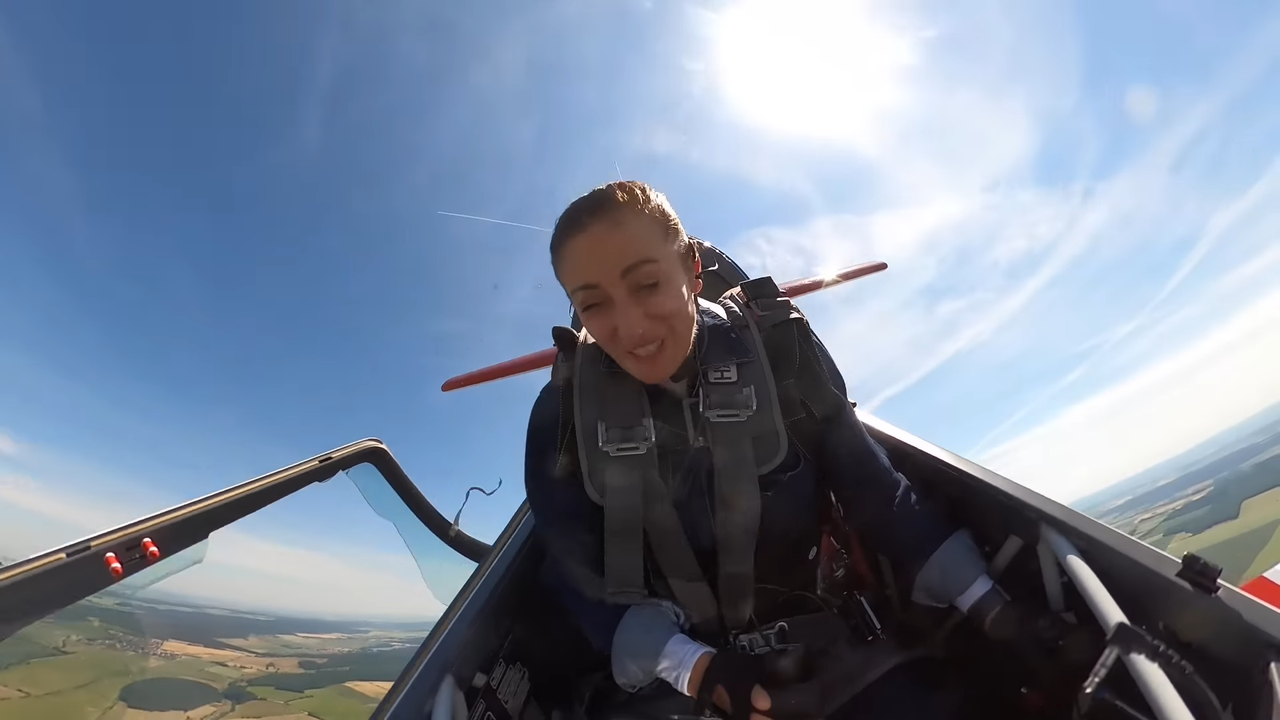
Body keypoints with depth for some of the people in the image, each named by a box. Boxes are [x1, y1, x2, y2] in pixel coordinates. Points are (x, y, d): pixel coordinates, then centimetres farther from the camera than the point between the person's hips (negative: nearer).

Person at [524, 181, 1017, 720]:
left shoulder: (779, 351, -10)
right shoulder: (565, 413, -10)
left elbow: (873, 489, -4)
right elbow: (582, 578, -8)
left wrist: (989, 605, -8)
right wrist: (693, 665, -20)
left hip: (817, 639, 1)